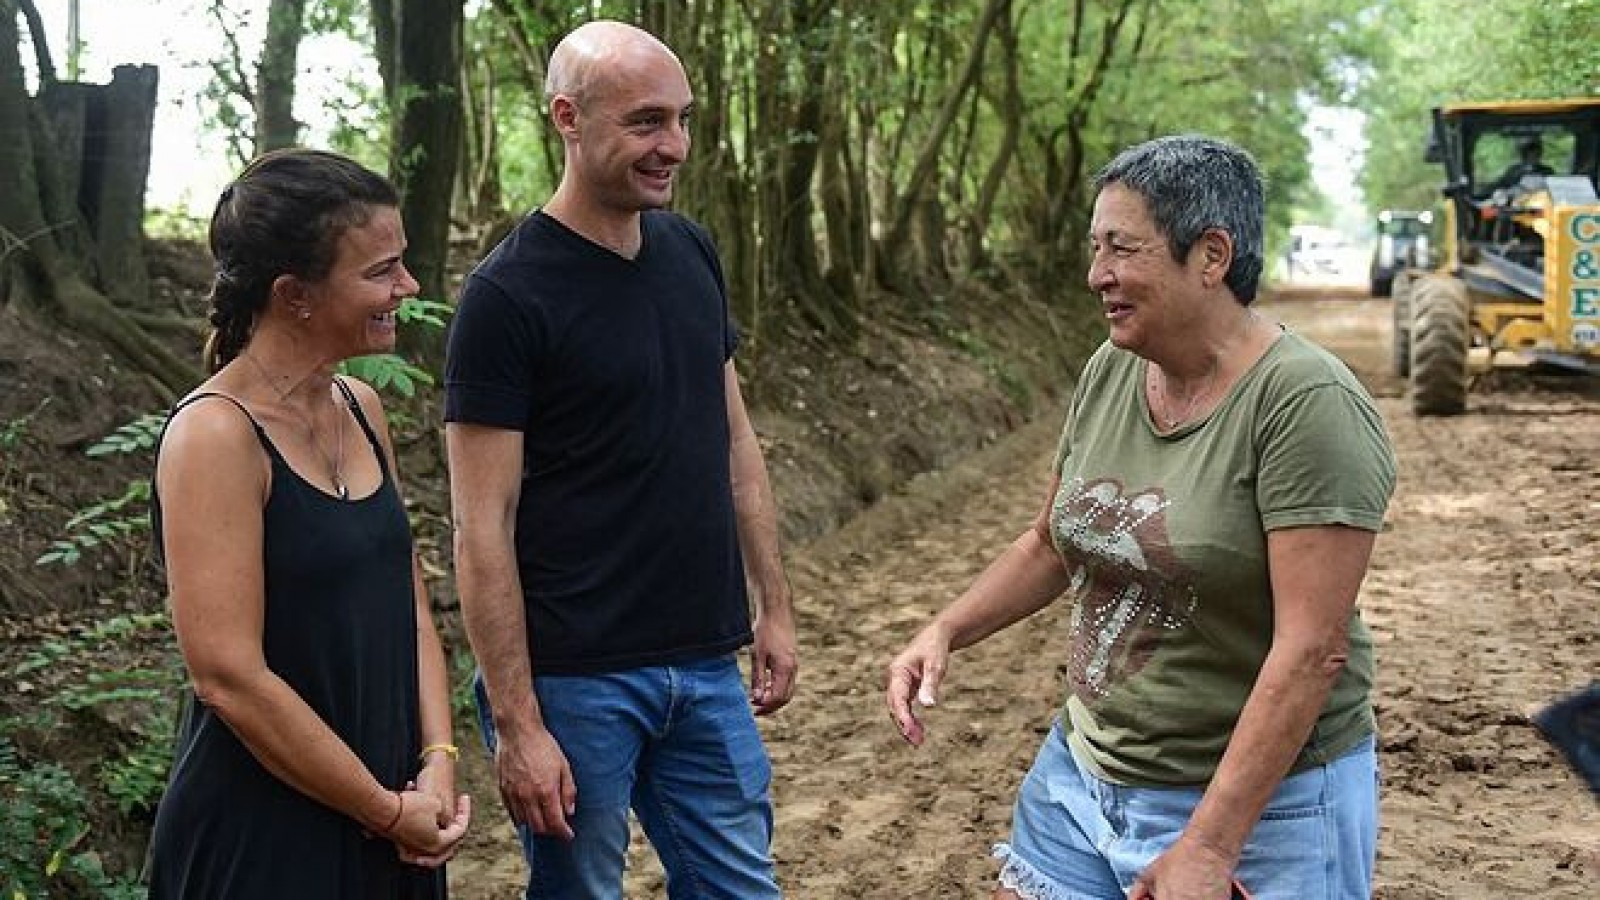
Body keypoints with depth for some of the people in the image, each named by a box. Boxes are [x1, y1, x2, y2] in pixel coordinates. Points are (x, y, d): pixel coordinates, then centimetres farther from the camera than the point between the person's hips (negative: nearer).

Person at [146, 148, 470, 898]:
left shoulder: (361, 410, 5)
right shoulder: (216, 434, -18)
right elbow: (228, 675, -21)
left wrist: (437, 764, -5)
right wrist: (388, 811, -14)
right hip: (263, 840, -7)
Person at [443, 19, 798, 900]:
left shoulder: (691, 253, 6)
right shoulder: (507, 295, -13)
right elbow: (482, 529, -14)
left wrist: (774, 603, 12)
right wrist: (515, 723, -16)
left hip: (707, 667, 6)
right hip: (574, 680, -6)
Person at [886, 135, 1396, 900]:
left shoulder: (1307, 404, -20)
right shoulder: (1109, 374, 1)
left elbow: (1311, 650, -23)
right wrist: (944, 632, -2)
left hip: (1257, 799, -6)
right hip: (1086, 770, 6)